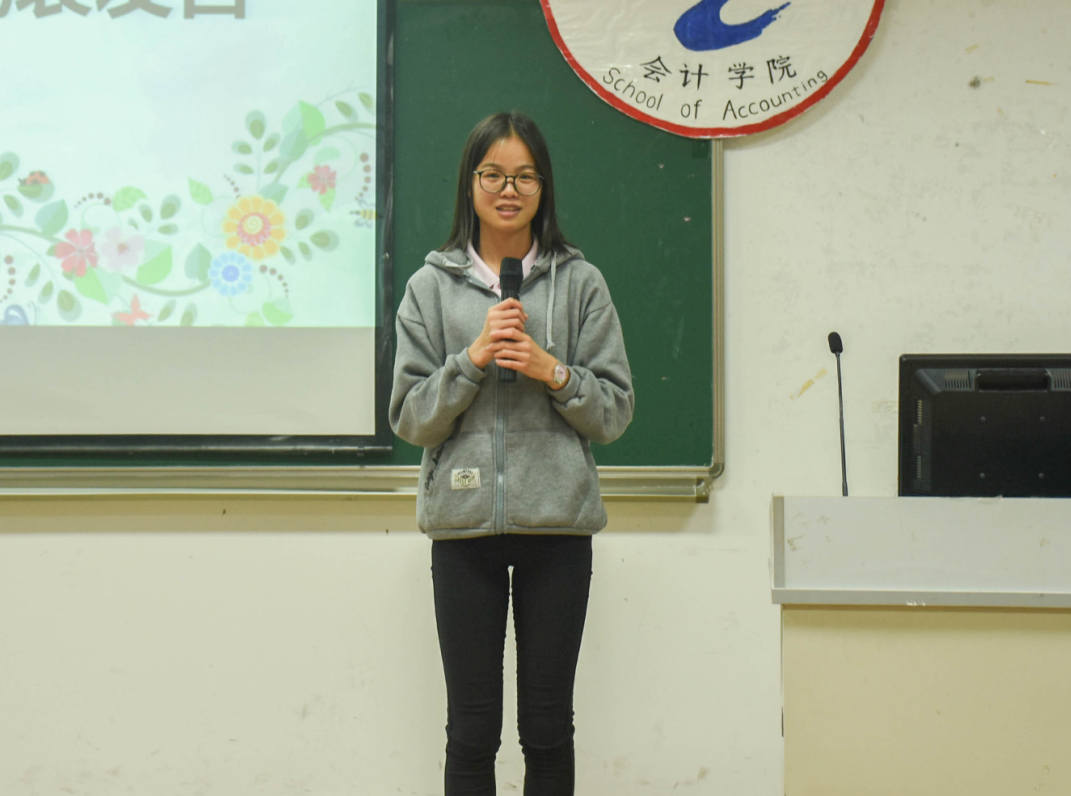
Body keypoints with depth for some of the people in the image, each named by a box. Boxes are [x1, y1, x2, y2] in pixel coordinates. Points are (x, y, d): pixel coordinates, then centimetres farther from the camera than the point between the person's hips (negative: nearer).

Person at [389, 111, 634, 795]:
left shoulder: (580, 282, 5)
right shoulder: (433, 286, 6)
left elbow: (616, 411, 4)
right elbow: (410, 418, 3)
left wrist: (553, 372, -11)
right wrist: (471, 360, -10)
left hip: (558, 525, 0)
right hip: (464, 524, 0)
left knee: (548, 727, 7)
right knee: (472, 731, 5)